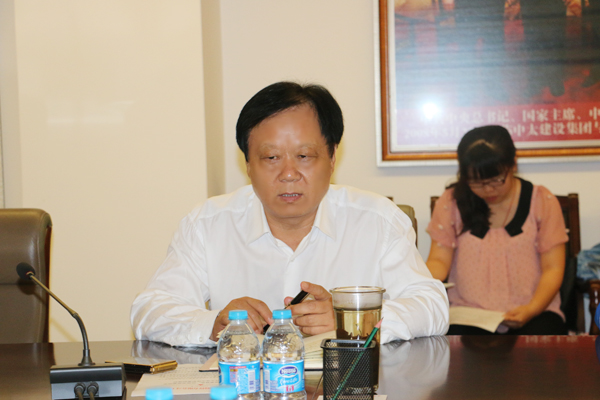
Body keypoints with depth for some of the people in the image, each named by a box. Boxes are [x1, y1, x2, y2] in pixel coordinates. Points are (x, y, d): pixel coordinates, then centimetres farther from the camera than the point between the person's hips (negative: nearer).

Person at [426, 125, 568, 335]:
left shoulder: (542, 201, 5)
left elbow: (553, 268, 2)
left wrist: (532, 310, -16)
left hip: (533, 314, 0)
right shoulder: (451, 202, 7)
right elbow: (439, 260, 5)